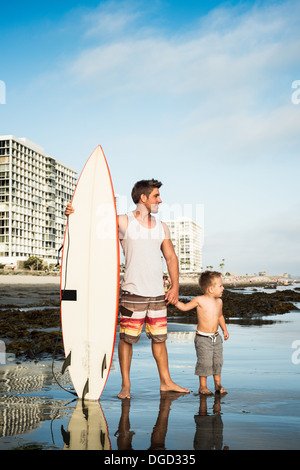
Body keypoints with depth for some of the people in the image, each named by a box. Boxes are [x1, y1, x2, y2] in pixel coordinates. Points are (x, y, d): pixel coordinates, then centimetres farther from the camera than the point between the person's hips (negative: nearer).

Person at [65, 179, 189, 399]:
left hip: (158, 293, 4)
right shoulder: (123, 222, -3)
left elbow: (171, 257, 14)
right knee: (127, 338, 0)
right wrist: (74, 213, -25)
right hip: (133, 292, -4)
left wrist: (175, 286, 6)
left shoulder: (161, 227, 12)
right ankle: (126, 385, 14)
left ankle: (166, 382, 25)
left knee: (159, 338, 12)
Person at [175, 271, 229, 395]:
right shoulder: (199, 300, -11)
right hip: (202, 338, -5)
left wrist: (224, 329, 16)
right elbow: (185, 307, -2)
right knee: (205, 362, -4)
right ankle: (203, 386, 12)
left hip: (216, 338, 5)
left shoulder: (219, 301, 5)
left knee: (218, 361, 9)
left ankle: (218, 384, 25)